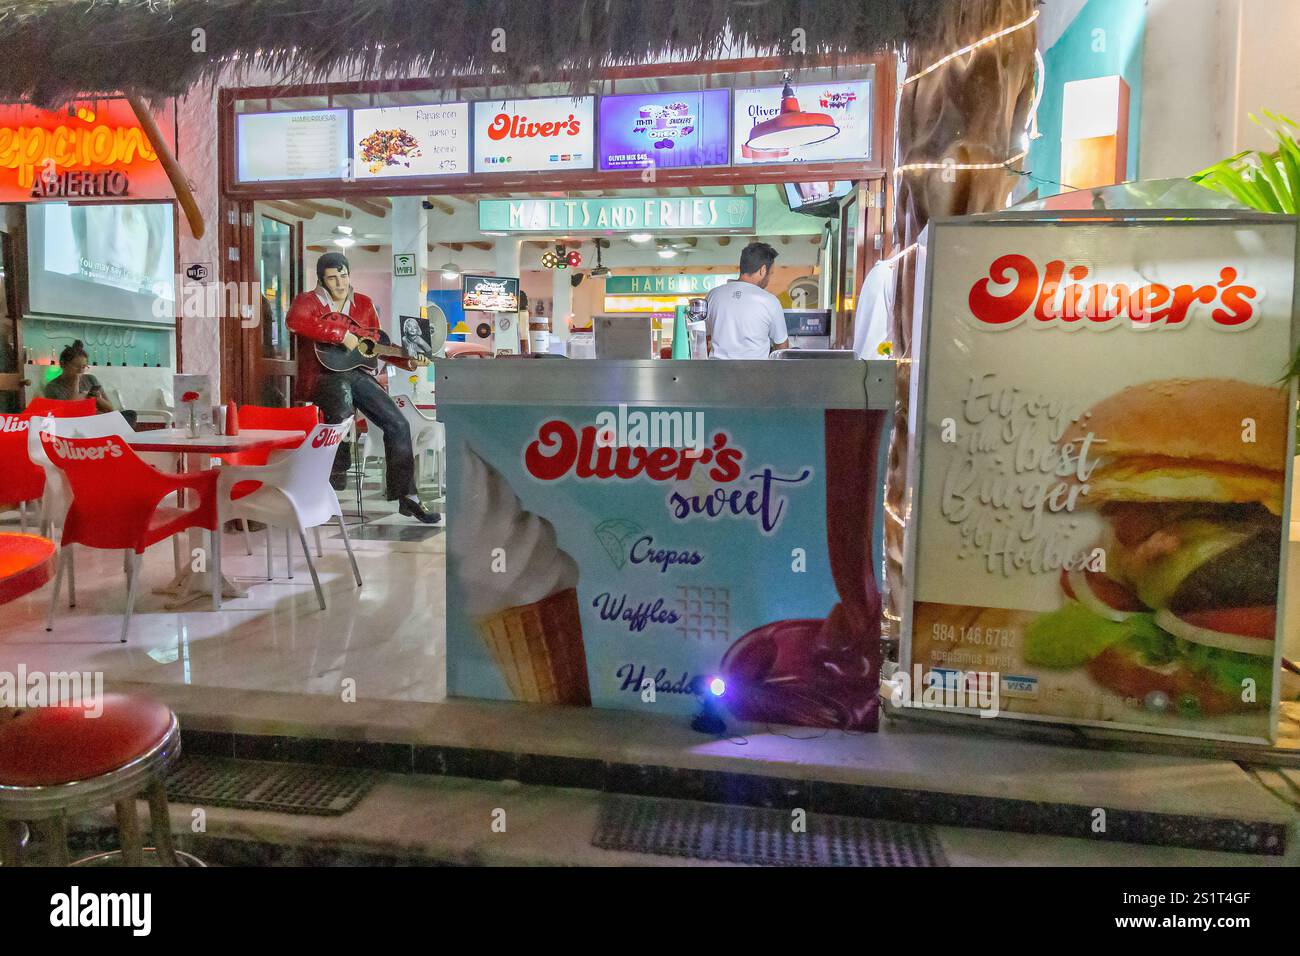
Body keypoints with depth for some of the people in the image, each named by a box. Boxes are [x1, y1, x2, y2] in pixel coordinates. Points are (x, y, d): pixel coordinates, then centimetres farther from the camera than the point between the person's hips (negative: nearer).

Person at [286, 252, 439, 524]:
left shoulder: (364, 304, 16)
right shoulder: (309, 301, 2)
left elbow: (377, 345, 22)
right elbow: (295, 321, -23)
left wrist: (408, 361, 7)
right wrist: (342, 335, -23)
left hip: (356, 372, 5)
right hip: (321, 376, -4)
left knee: (398, 424, -12)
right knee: (342, 391, -41)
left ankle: (407, 496, -6)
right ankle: (337, 468, -19)